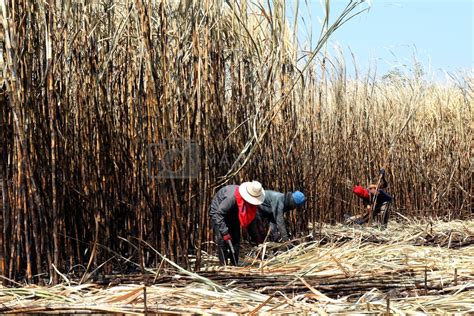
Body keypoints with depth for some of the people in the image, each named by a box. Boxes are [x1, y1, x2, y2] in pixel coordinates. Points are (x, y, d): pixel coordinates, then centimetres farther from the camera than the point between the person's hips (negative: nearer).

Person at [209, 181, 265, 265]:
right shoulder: (231, 197, -40)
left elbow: (249, 218, -4)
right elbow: (219, 214, -35)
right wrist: (225, 233, -35)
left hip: (233, 215, 6)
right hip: (218, 212, -6)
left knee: (236, 239, 0)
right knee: (222, 239, -16)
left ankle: (235, 265, 7)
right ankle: (223, 265, -15)